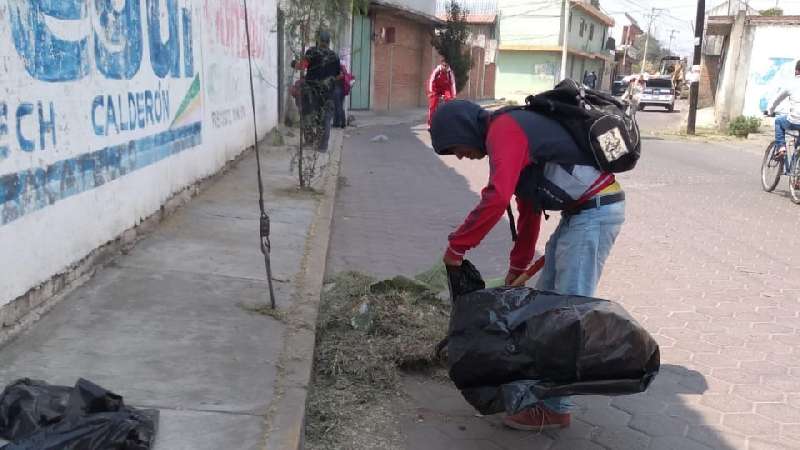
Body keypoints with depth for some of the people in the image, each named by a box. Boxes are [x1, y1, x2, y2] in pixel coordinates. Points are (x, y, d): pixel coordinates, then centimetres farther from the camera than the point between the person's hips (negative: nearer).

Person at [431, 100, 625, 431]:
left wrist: (456, 245, -18)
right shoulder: (508, 133, 17)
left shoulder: (503, 129, -15)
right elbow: (529, 207, 25)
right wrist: (518, 264, 32)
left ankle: (555, 408, 3)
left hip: (596, 212, -11)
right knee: (546, 301, 18)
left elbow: (497, 198, -29)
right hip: (579, 212, 11)